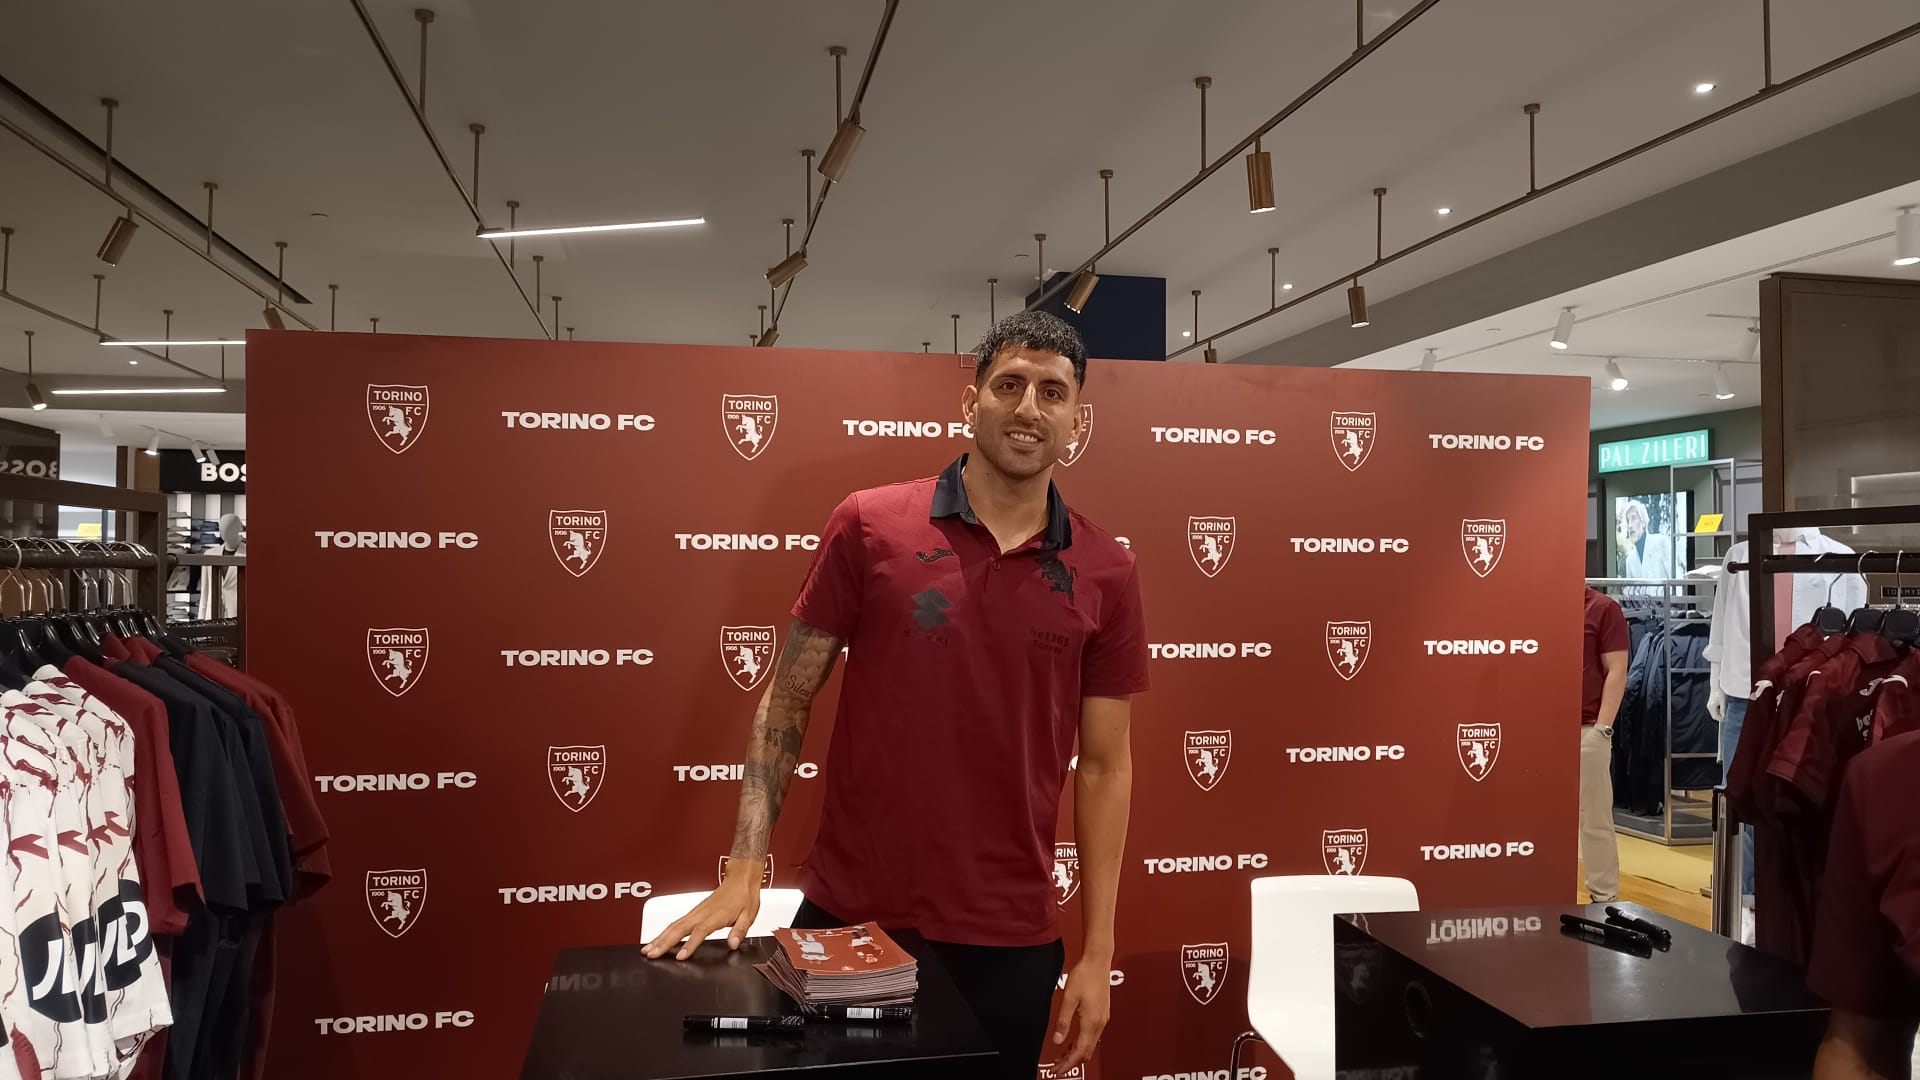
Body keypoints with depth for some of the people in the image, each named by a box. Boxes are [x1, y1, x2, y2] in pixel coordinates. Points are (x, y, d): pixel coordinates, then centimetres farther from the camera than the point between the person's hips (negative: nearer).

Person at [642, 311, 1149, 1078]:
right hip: (847, 914, 0)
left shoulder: (1106, 575, -2)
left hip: (1008, 937, 1)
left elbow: (1104, 766, 2)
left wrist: (1096, 954, 1)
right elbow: (787, 700, -1)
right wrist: (743, 870, -8)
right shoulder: (869, 525, -6)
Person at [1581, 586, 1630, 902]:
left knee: (1594, 819, 1)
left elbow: (1617, 672, -5)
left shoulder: (1603, 608, -2)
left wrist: (1603, 727, -11)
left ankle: (1604, 897, 10)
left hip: (1587, 731, -5)